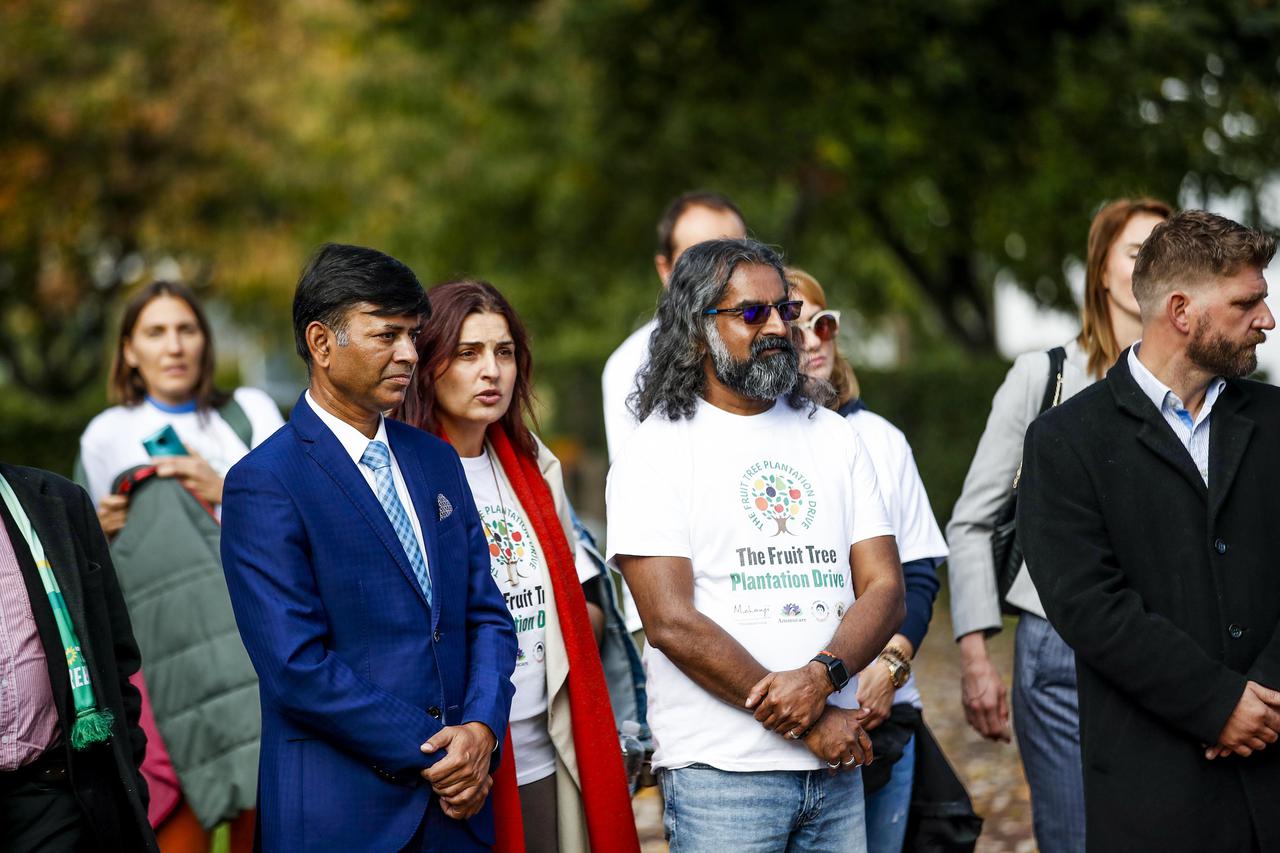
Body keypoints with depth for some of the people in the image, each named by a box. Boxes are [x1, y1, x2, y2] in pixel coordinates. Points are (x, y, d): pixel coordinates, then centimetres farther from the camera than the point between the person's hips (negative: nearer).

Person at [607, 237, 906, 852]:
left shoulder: (833, 436, 12)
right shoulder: (656, 451, -3)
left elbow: (884, 588, 5)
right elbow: (672, 622, -12)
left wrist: (820, 675, -14)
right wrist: (806, 724, -12)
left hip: (837, 766, 4)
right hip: (720, 772, -4)